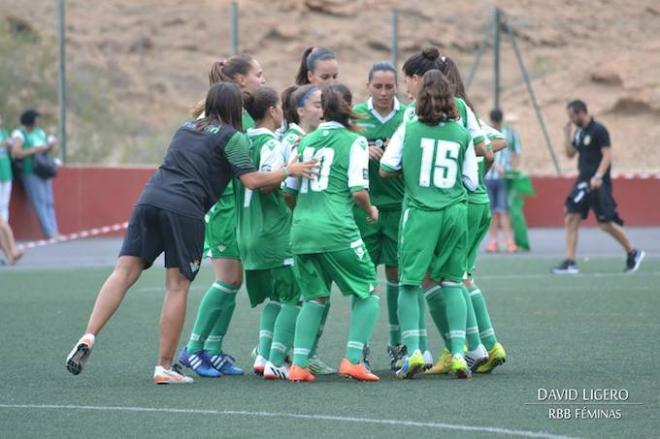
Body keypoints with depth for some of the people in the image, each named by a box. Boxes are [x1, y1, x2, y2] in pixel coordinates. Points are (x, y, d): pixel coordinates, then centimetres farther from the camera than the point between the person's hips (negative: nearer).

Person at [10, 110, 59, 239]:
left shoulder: (39, 132, 15)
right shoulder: (19, 134, -8)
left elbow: (46, 149, 22)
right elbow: (17, 153, -21)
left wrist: (50, 146, -1)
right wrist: (35, 150, -19)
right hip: (30, 172, -7)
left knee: (49, 203, 3)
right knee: (40, 202, -11)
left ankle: (54, 232, 1)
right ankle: (49, 233, -13)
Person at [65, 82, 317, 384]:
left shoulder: (187, 127, 25)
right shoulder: (232, 137, 5)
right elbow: (252, 180, 0)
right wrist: (288, 171, 12)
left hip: (149, 199, 5)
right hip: (184, 210, -5)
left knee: (124, 272, -1)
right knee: (178, 287, 1)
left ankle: (88, 338, -18)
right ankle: (164, 367, 2)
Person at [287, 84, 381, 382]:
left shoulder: (307, 141, 14)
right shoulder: (354, 142, -1)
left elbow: (289, 189, 17)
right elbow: (358, 190, -9)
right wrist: (370, 211, 11)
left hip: (302, 229, 5)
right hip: (336, 230, -5)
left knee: (314, 297, 17)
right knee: (367, 292, 9)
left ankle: (298, 365, 6)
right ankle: (353, 360, -3)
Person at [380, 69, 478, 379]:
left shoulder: (408, 129, 0)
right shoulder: (462, 135, 5)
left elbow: (386, 169, 2)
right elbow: (471, 182, 8)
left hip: (419, 212, -2)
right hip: (455, 212, 2)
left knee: (409, 283, 4)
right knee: (452, 283, 10)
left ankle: (413, 351, -9)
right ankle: (458, 354, 2)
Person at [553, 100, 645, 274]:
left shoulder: (599, 130, -11)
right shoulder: (579, 132, 13)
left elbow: (607, 155, -16)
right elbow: (570, 153, 18)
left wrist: (598, 177, -26)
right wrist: (567, 134, 5)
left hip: (598, 184, -8)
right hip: (583, 182, 8)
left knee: (606, 223, -6)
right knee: (571, 219, -2)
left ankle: (633, 253, 13)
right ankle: (570, 263, -2)